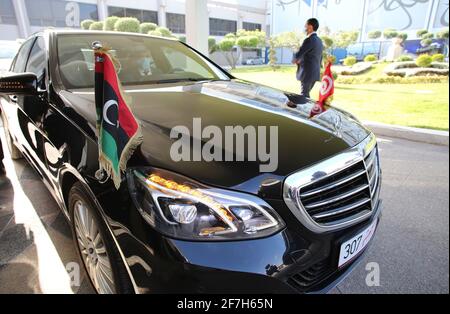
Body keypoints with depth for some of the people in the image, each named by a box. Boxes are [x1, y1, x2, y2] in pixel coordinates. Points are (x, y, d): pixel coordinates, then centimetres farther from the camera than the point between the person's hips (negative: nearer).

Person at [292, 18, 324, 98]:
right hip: (315, 73, 9)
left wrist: (295, 60, 5)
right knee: (305, 94, 16)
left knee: (304, 95, -3)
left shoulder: (309, 40, -15)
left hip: (307, 73, -9)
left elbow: (298, 55, -17)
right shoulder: (319, 41, 14)